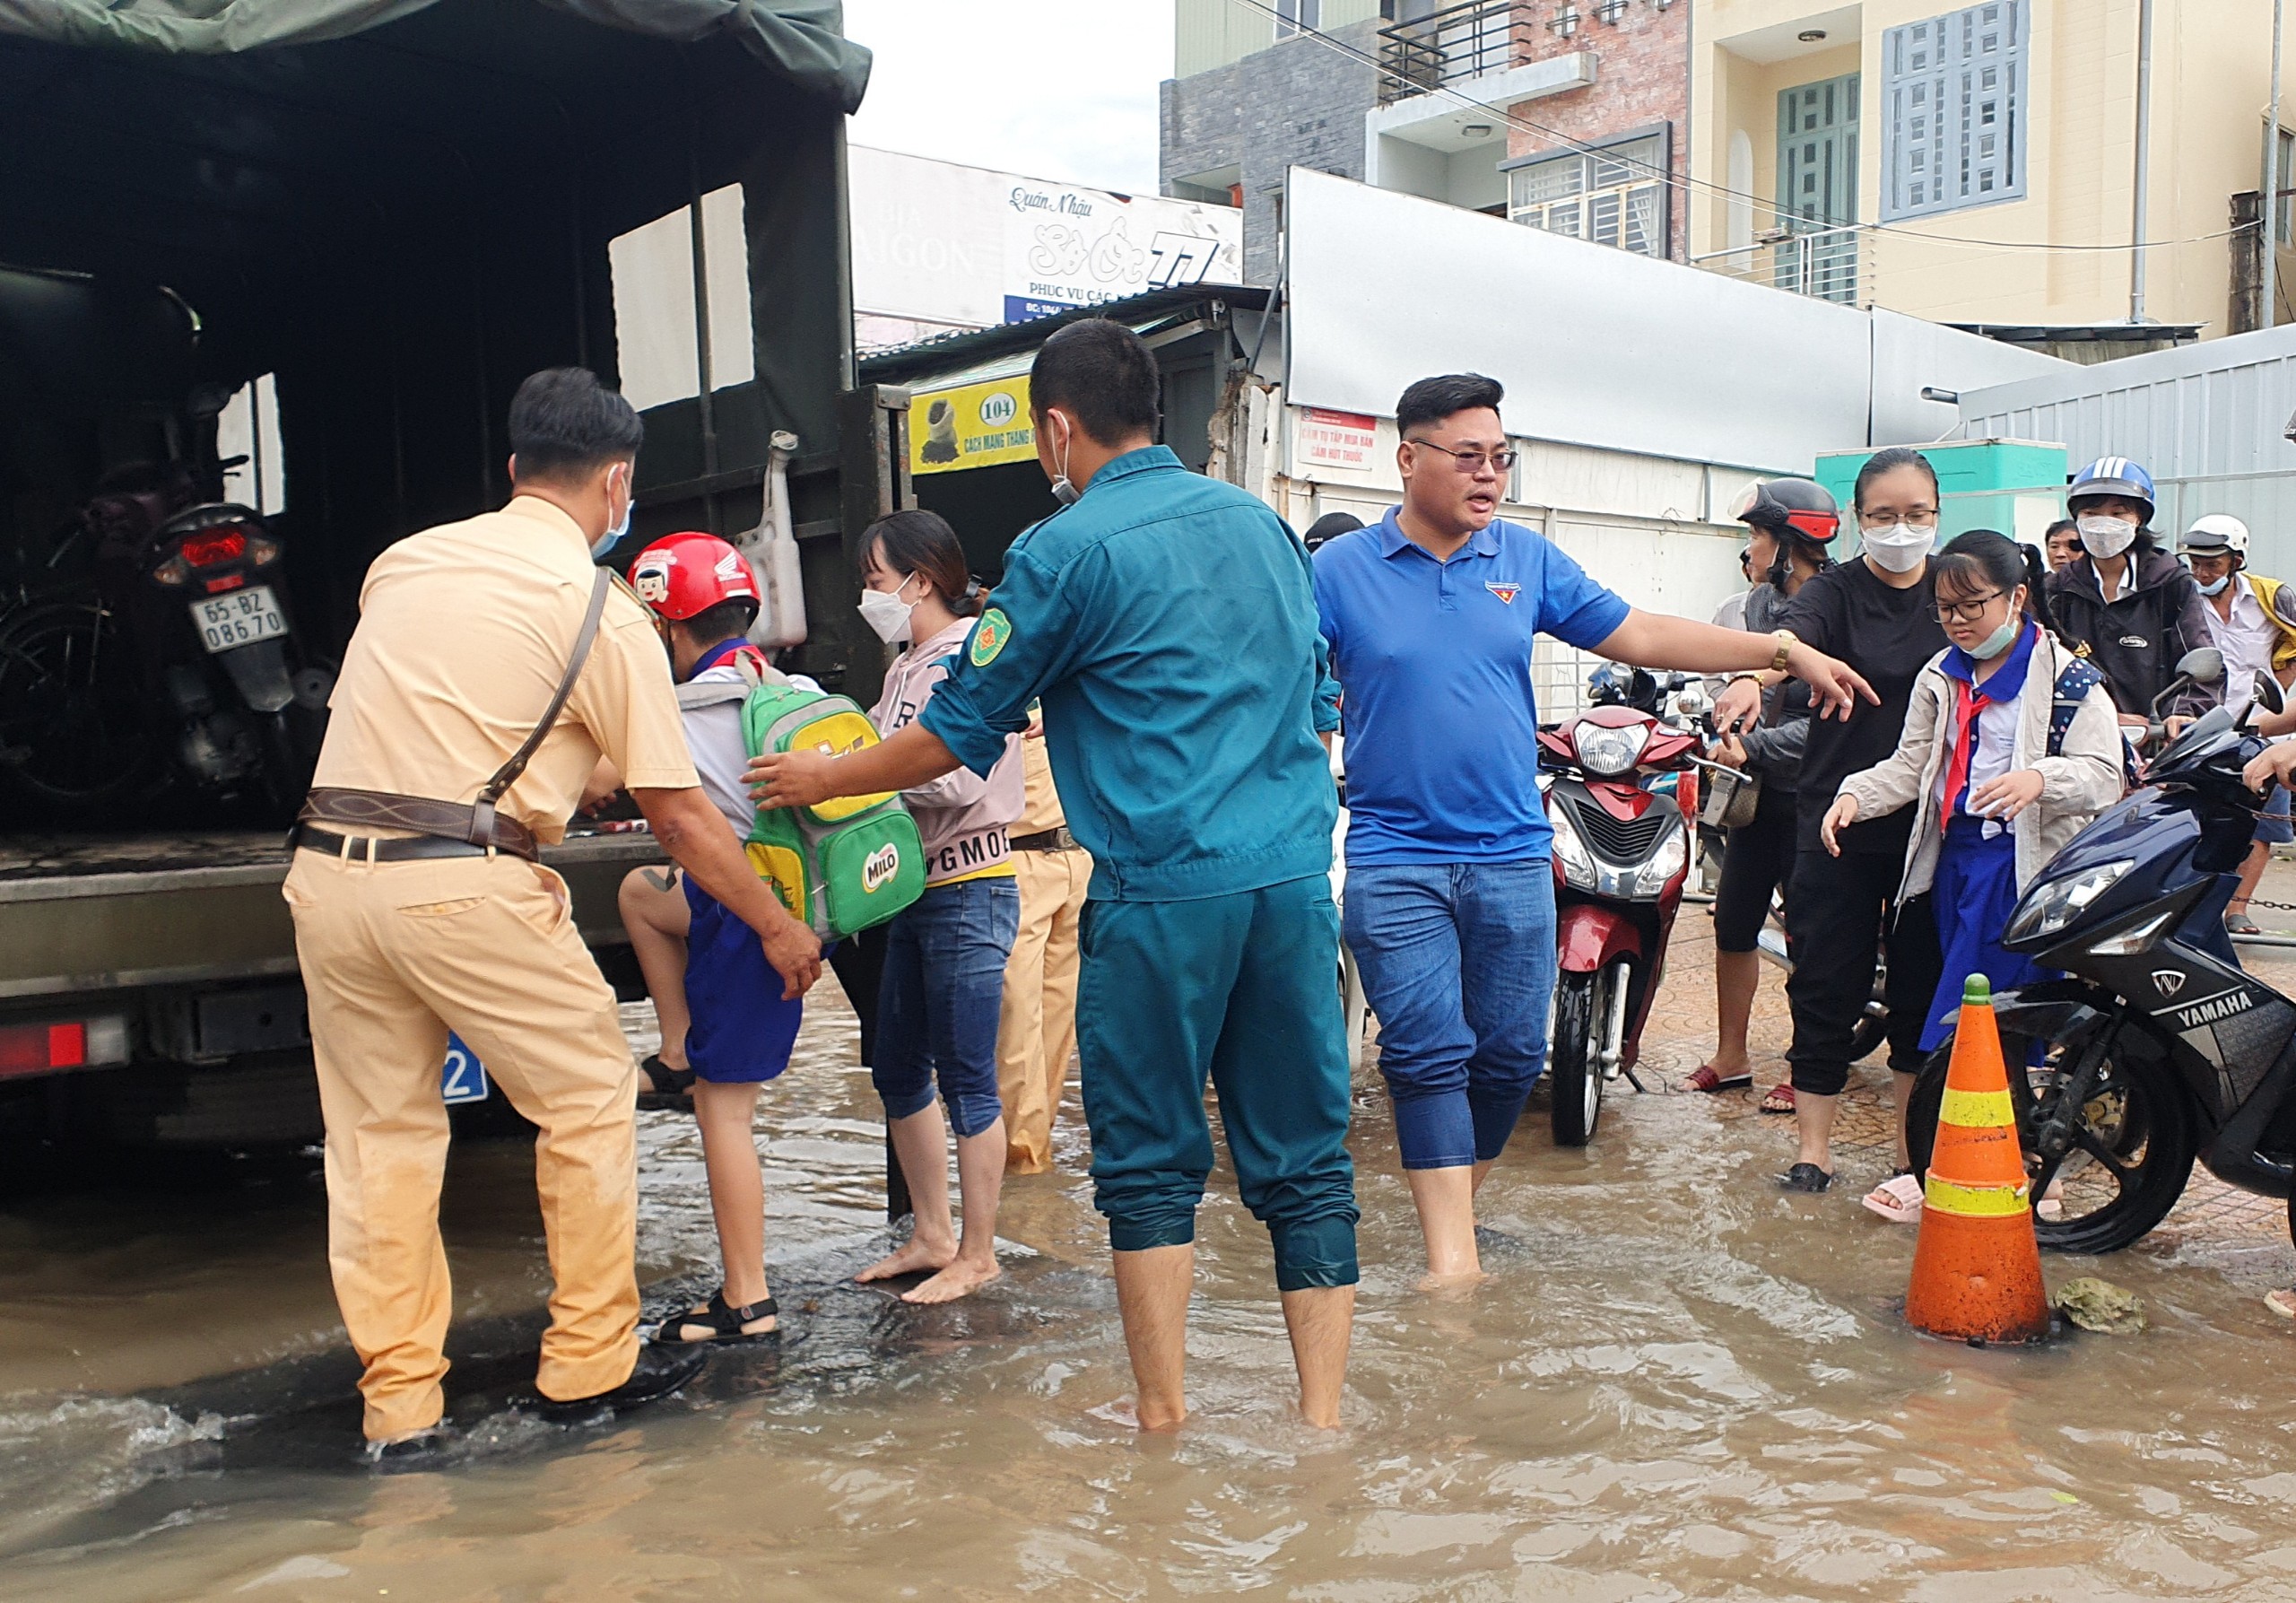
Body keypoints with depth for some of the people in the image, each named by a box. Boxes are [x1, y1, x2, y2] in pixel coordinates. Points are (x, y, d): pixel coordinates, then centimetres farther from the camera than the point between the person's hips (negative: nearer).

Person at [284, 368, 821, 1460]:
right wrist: (779, 927, 11)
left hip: (326, 869, 6)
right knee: (590, 1100, 12)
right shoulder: (603, 613, -1)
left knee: (378, 1134, 14)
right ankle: (590, 1363, 21)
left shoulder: (403, 562, 14)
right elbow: (678, 815, 0)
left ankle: (400, 1401, 20)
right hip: (463, 886, -5)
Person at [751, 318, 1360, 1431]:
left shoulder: (1067, 550, -4)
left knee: (1150, 1166, 8)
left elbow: (959, 733, 2)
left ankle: (1165, 1422, 14)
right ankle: (1323, 1419, 11)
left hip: (1163, 889, -5)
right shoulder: (1259, 522, 15)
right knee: (1303, 1160, 9)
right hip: (1295, 876, 5)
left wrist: (821, 777, 16)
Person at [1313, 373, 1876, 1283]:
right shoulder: (1339, 571, -1)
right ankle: (1452, 1259, -1)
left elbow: (1639, 635, 9)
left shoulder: (1528, 560, 8)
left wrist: (1784, 651, 5)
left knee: (1512, 1055, 10)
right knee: (1429, 1054, -6)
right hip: (1395, 858, -3)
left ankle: (1454, 1198, 32)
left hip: (1512, 856, 4)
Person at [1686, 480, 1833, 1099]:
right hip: (1760, 790, 8)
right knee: (1733, 920, 11)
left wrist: (1754, 749, -21)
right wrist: (1732, 737, -1)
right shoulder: (1761, 602, 9)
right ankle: (1731, 1057, 24)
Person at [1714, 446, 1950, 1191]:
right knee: (1827, 985, 0)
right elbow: (1793, 635, -25)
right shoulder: (1834, 590, -4)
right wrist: (1753, 678, -47)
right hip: (1837, 819, -2)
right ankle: (1814, 1145, 12)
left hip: (1934, 821, 3)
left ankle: (1913, 1139, 25)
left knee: (1923, 982, 10)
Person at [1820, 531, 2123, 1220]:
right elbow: (1911, 764, 10)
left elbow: (2102, 774, -13)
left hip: (2026, 864, -6)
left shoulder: (2067, 678, -5)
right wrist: (1855, 795, -8)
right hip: (1955, 856, 6)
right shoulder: (1942, 677, 13)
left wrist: (2038, 779, -32)